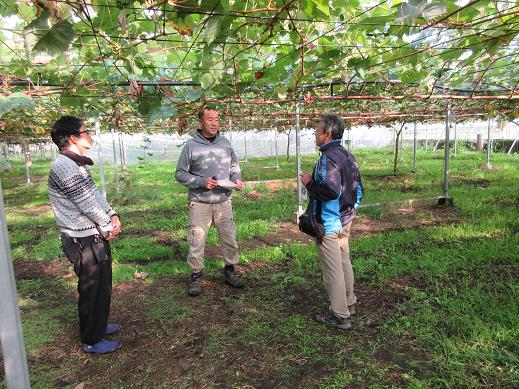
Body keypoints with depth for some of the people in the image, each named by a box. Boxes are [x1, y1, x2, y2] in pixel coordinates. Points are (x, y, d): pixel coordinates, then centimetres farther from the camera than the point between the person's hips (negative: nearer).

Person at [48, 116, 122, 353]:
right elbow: (86, 202, -20)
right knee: (92, 290, 5)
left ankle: (98, 326, 41)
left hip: (96, 236, 10)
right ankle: (92, 341, 22)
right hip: (84, 241, -10)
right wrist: (107, 227, -8)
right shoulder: (64, 166, -20)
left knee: (102, 285, 22)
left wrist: (113, 216, -3)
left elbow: (94, 194, 12)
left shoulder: (77, 164, 12)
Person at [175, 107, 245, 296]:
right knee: (197, 242, 3)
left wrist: (236, 179, -3)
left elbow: (234, 165, 17)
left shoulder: (225, 143, 4)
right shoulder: (191, 146, -7)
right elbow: (180, 174, -3)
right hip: (199, 203, -3)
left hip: (223, 201, 4)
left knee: (230, 239, 11)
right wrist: (201, 182, -16)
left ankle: (230, 271, 32)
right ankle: (196, 276, 22)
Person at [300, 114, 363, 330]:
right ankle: (349, 302, 36)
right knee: (344, 262, 21)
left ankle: (339, 315, 12)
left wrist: (310, 183, -14)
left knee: (332, 268, 1)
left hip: (329, 223, -10)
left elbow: (330, 190, -29)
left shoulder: (328, 158, -20)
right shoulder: (348, 155, 11)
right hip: (345, 219, 10)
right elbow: (358, 188, 15)